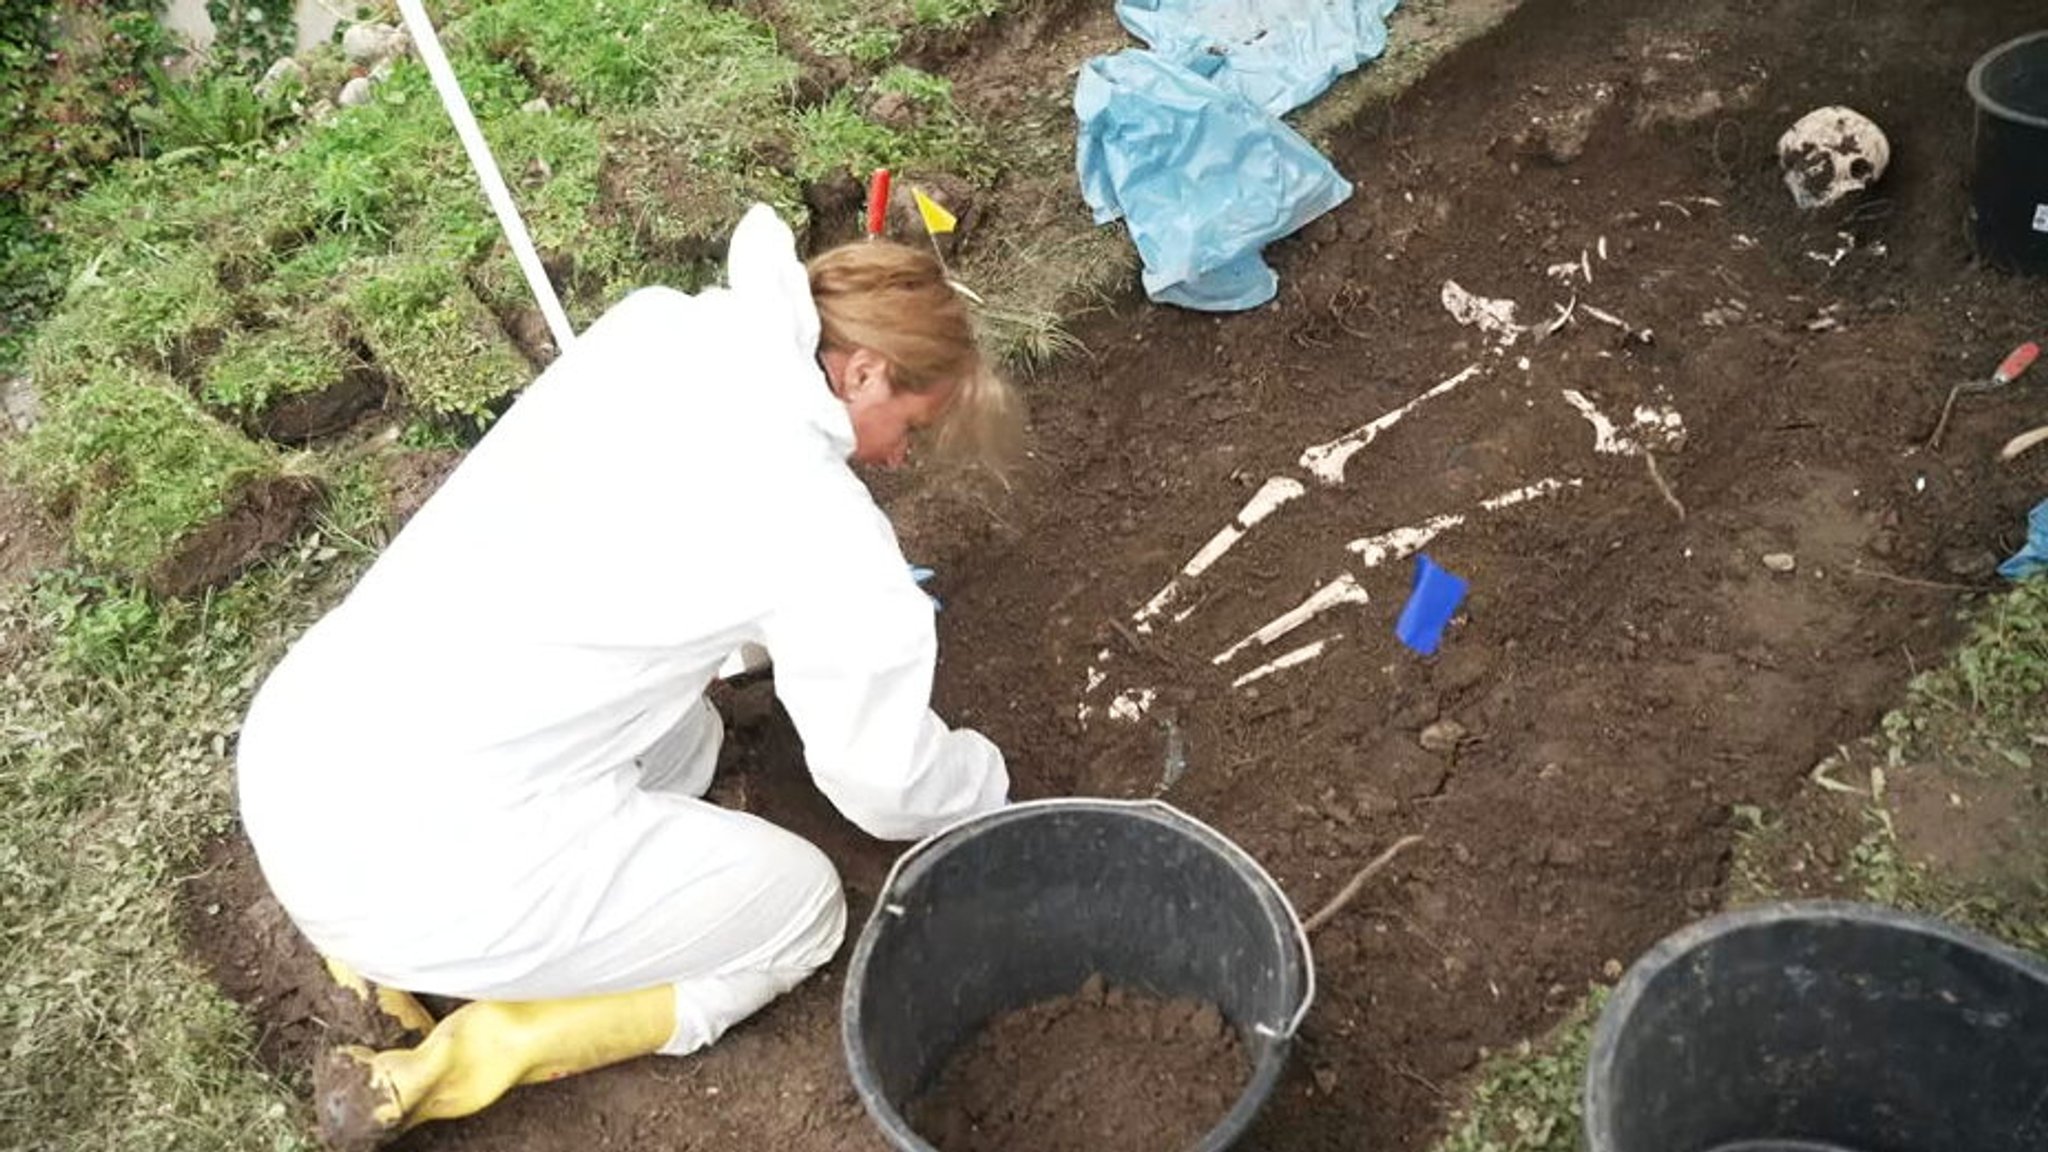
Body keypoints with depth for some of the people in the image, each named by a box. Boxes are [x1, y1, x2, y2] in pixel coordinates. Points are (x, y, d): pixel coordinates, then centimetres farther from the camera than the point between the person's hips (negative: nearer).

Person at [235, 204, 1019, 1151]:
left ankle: (390, 938, 14)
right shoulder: (824, 528, -12)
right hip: (425, 862, -7)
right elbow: (888, 786, 2)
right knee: (801, 904, 12)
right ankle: (435, 1072, 3)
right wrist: (987, 777, 22)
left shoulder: (649, 329, 5)